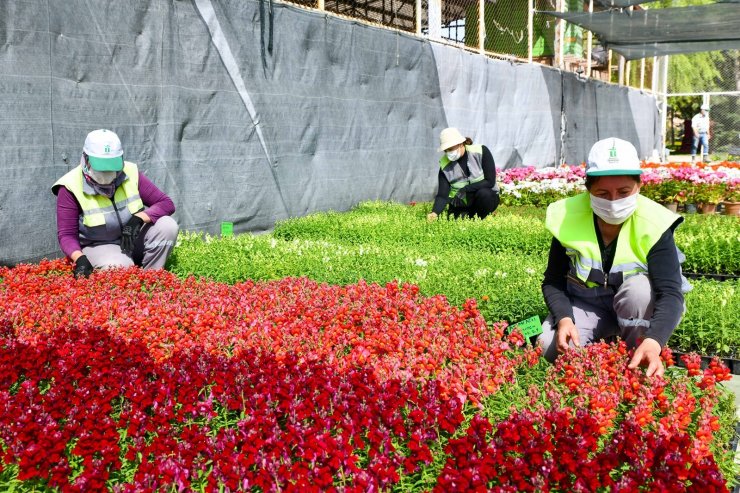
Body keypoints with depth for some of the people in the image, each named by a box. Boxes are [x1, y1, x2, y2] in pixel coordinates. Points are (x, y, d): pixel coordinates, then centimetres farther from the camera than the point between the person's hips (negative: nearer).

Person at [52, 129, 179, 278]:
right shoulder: (71, 187, -16)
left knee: (167, 226, -23)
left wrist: (138, 219, -27)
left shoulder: (131, 173, -10)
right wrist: (80, 258, -33)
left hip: (133, 238, 4)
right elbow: (67, 235, -12)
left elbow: (166, 203, -9)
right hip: (99, 246, -4)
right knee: (119, 267, -37)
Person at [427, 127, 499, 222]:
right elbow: (442, 195, -16)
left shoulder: (481, 151, -15)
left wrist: (465, 189, -26)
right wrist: (434, 212, -36)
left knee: (484, 193, -34)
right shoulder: (445, 165, -9)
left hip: (487, 197, -1)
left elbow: (490, 182, -18)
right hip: (461, 206, 1)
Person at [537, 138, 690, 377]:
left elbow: (670, 292, -30)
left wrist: (653, 342, -49)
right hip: (585, 304, 1)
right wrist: (564, 319, -32)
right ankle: (605, 344, 9)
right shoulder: (568, 219, -17)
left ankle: (639, 364, -11)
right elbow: (553, 282, -11)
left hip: (637, 306, -1)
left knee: (640, 287, -35)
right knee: (551, 348, -24)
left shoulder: (653, 225, -23)